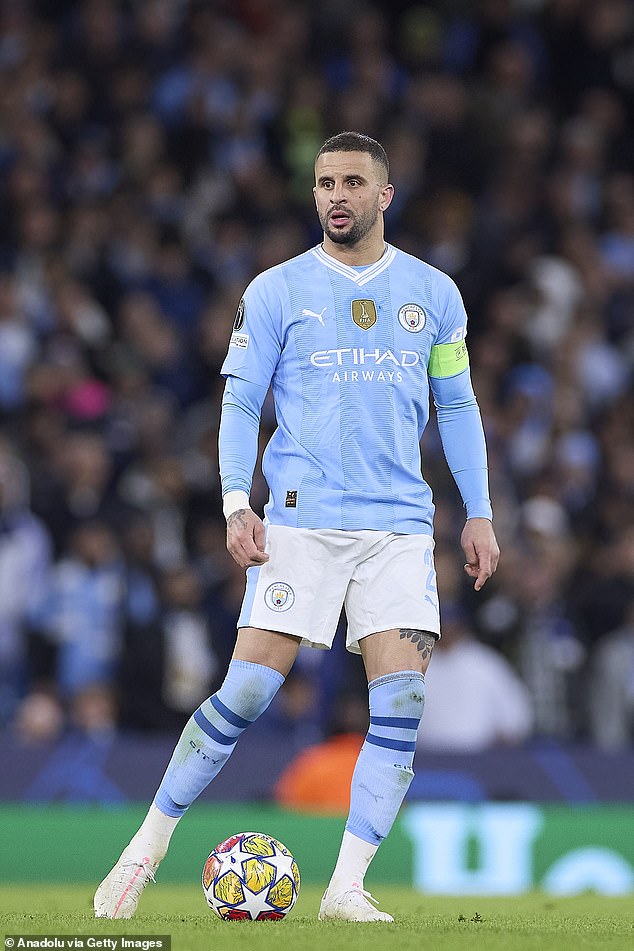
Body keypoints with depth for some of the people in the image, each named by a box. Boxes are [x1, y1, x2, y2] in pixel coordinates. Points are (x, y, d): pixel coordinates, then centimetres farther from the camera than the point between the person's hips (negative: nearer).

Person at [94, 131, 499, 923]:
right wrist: (235, 503, -8)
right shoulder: (276, 292, 4)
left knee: (402, 700, -10)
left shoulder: (433, 293, 10)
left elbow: (457, 407, 16)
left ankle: (347, 888, -6)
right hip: (300, 521, -2)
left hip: (399, 523, 2)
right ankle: (146, 849, 3)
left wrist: (478, 513, 10)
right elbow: (240, 402, 4)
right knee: (247, 691, -9)